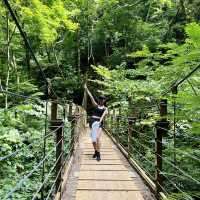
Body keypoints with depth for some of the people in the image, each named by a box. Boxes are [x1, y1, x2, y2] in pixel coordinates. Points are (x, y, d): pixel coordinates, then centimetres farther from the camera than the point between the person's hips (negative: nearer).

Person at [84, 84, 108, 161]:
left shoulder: (105, 108, 10)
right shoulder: (96, 105, 13)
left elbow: (103, 115, -8)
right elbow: (91, 97, 7)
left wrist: (100, 121, -27)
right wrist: (86, 89, 2)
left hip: (99, 122, -2)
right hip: (92, 121, 2)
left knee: (97, 138, -15)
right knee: (93, 138, 3)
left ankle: (98, 154, -9)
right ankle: (96, 152, 22)